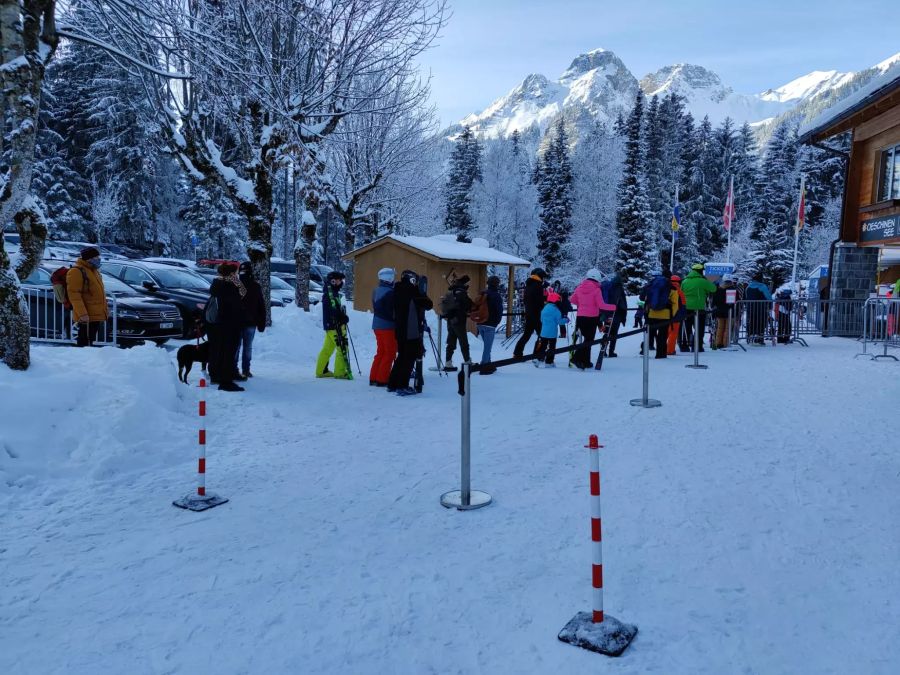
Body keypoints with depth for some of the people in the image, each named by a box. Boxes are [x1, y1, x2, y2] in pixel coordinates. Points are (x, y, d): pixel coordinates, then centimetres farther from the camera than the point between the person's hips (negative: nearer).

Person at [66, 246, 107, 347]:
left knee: (90, 341, 15)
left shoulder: (93, 270, 19)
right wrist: (82, 313, -23)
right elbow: (74, 294, -18)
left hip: (97, 315, 9)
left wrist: (105, 307, 22)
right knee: (85, 343, -9)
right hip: (87, 317, -9)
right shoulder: (76, 271, -11)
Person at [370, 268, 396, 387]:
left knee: (381, 352, 16)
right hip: (388, 326, -8)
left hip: (377, 325, 8)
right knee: (390, 353, 1)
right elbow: (393, 311, -17)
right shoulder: (390, 292, -17)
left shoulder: (376, 291, 10)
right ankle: (382, 379, 1)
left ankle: (374, 378, 17)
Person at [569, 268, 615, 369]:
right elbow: (601, 305, -15)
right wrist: (613, 307, -3)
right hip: (591, 317, -6)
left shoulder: (580, 287, 3)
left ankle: (586, 361, 19)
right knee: (589, 340, 2)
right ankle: (577, 358, -14)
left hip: (580, 317, 6)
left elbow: (572, 299, 12)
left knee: (587, 339, 18)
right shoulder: (596, 289, -13)